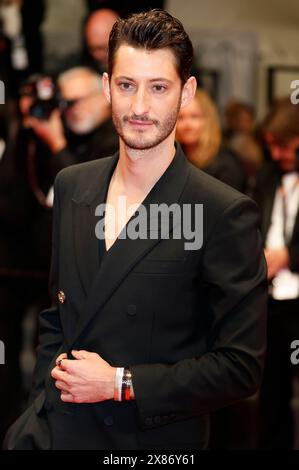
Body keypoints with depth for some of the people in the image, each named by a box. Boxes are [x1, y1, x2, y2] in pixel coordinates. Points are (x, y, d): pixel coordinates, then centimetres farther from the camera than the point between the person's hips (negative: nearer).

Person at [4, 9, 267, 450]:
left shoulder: (227, 214, -15)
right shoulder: (71, 186, 3)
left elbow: (241, 365, -14)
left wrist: (120, 383, -16)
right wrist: (49, 384, 0)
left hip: (151, 440, -4)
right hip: (51, 428, 4)